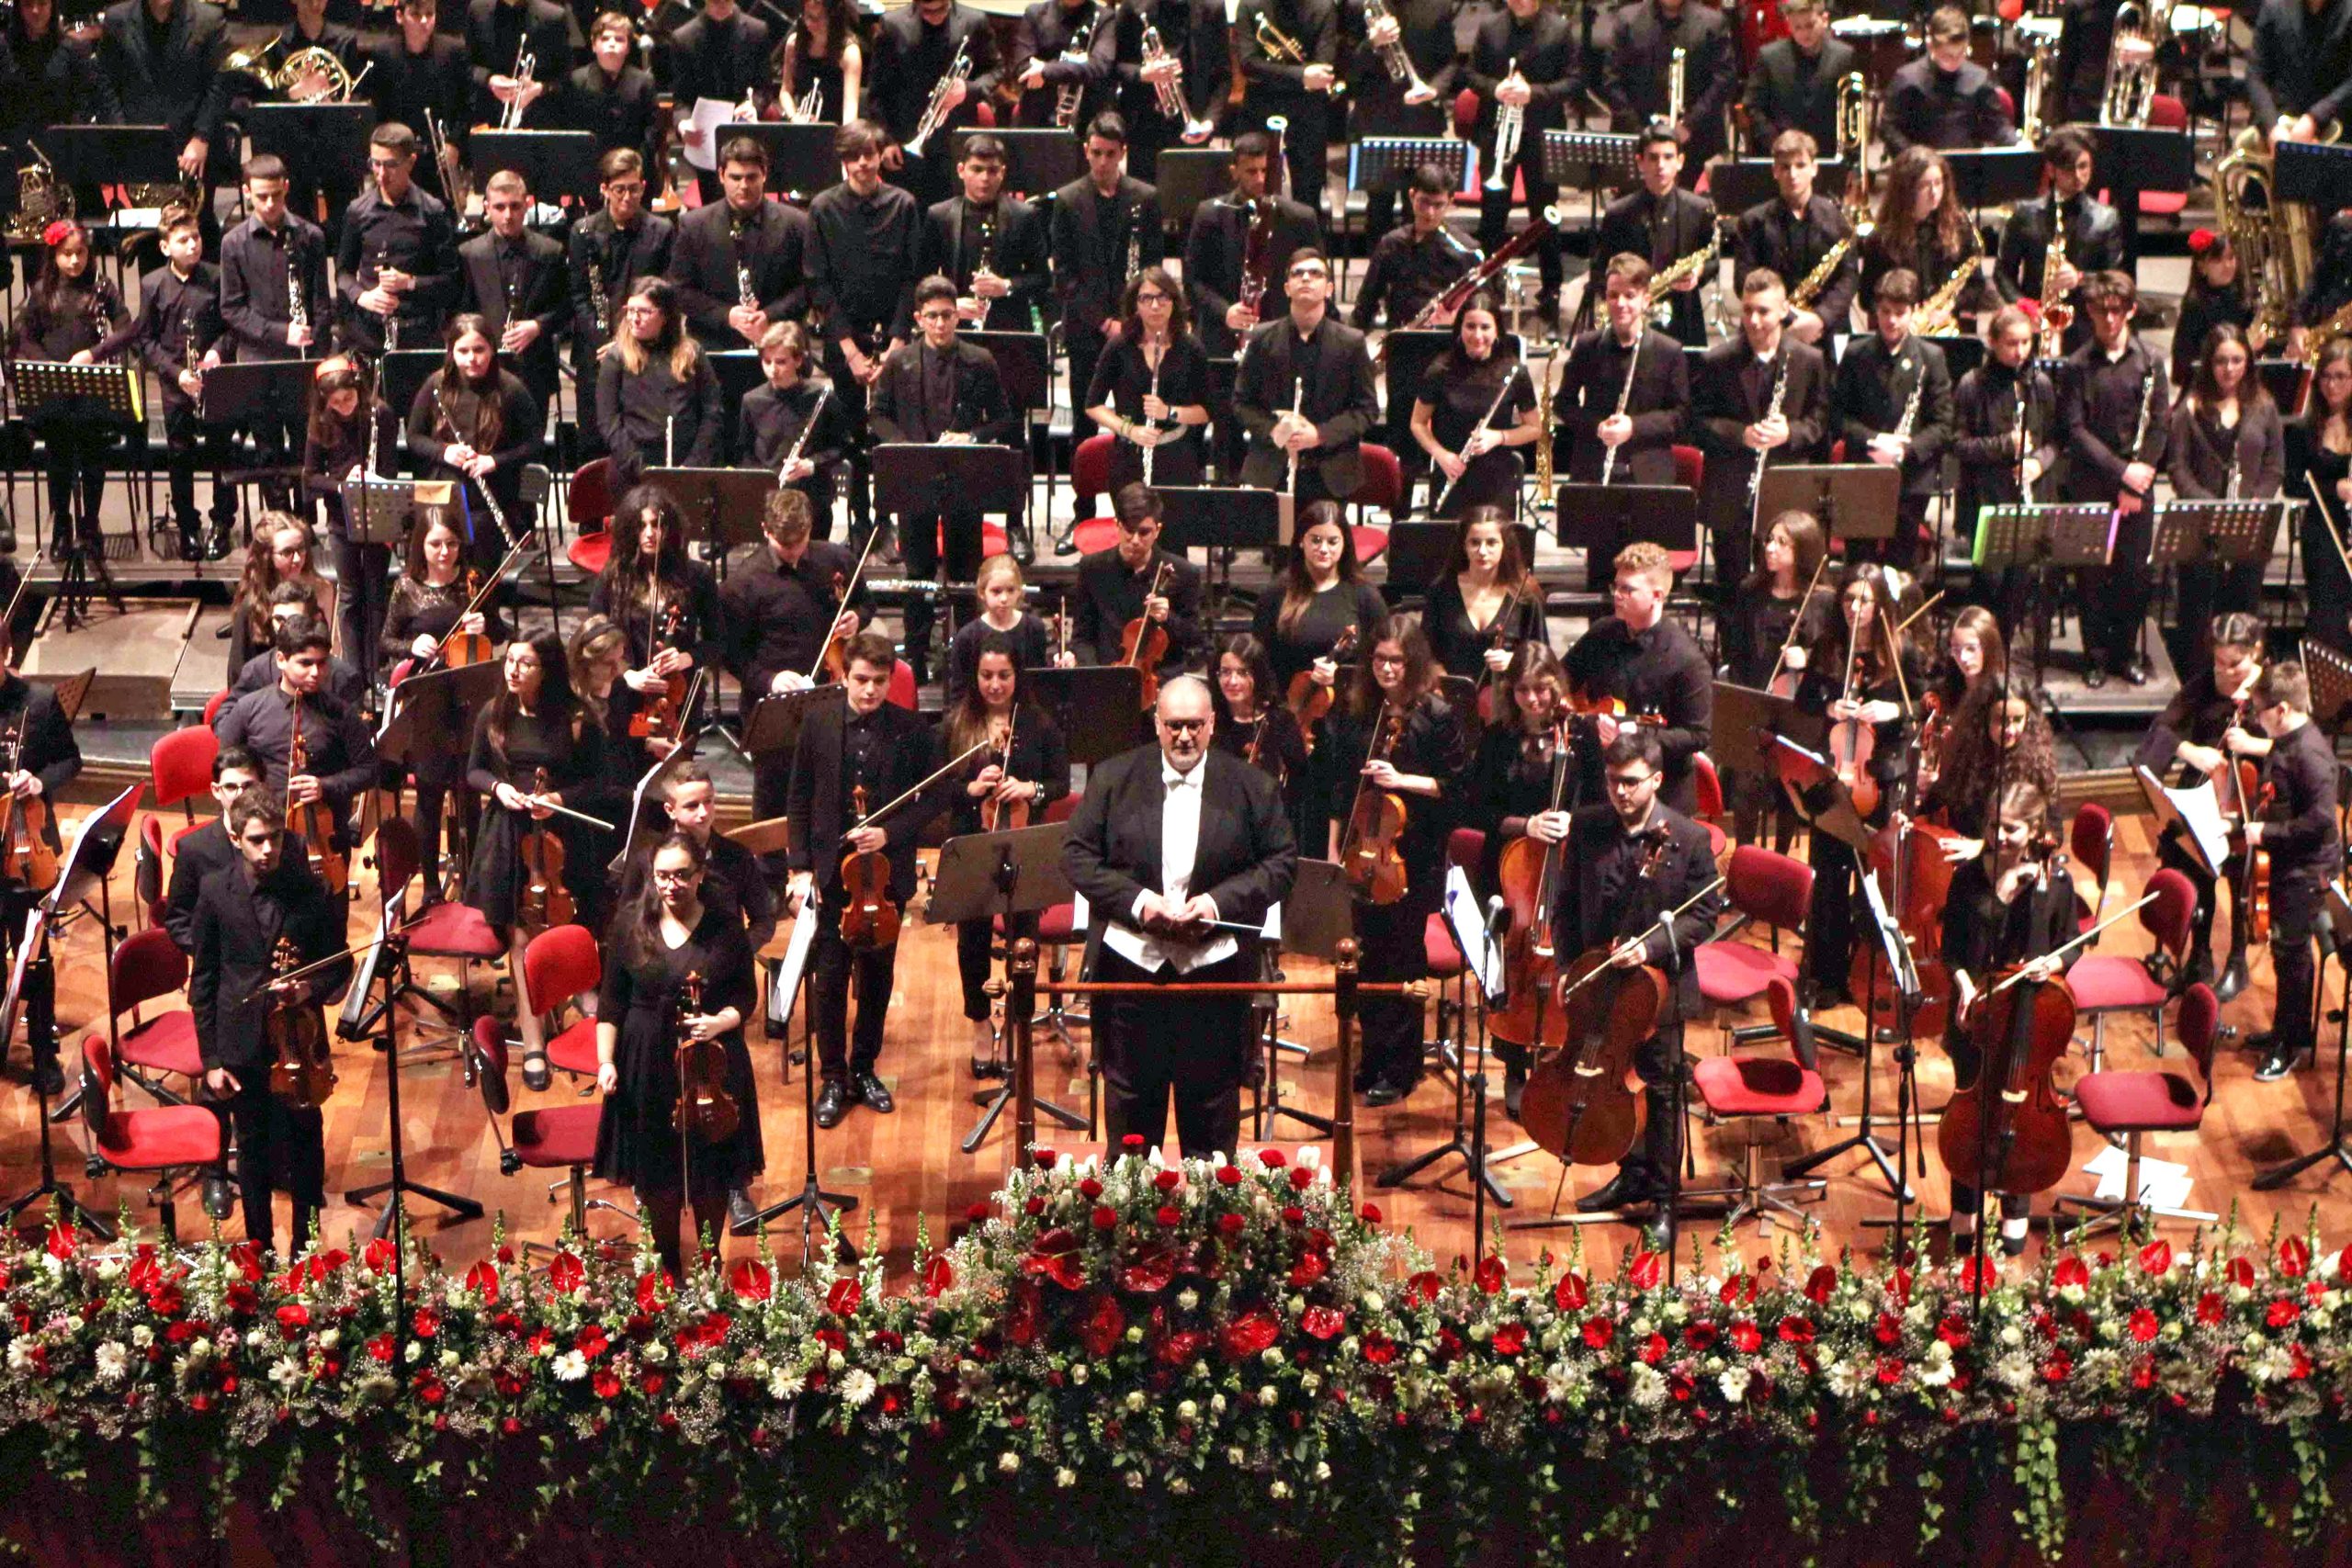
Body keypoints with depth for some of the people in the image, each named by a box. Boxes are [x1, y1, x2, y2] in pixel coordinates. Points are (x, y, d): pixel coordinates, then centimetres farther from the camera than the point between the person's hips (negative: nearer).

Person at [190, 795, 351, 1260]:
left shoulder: (312, 889, -8)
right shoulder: (216, 892, -7)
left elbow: (340, 964, 2)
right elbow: (203, 980, -1)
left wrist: (311, 988, -21)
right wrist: (210, 1059, -3)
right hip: (242, 1046, 0)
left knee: (305, 1147, 10)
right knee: (253, 1151, 13)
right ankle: (260, 1250, 28)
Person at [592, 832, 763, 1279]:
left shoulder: (725, 927, -6)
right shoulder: (630, 924, -3)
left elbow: (745, 996, 0)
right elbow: (611, 1002, 1)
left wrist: (719, 1022, -20)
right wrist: (606, 1061, -7)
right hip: (648, 1066, 1)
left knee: (711, 1173, 8)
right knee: (655, 1174, 10)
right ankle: (668, 1265, 30)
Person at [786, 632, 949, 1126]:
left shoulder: (909, 729, -4)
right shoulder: (819, 724, -3)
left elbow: (934, 798, -1)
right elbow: (800, 801, 3)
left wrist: (890, 833, -15)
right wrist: (801, 868, -3)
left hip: (886, 869, 1)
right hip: (830, 869, -1)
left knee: (878, 973, 11)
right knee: (829, 976, 1)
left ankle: (865, 1068, 27)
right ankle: (833, 1077, 12)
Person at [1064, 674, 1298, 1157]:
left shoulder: (1252, 787, 0)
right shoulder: (1113, 778, 1)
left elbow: (1282, 863, 1)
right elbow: (1077, 854, 0)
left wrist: (1219, 900, -14)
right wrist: (1136, 901, -14)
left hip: (1214, 964, 0)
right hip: (1130, 959, 1)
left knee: (1212, 1094, 9)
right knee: (1130, 1093, 12)